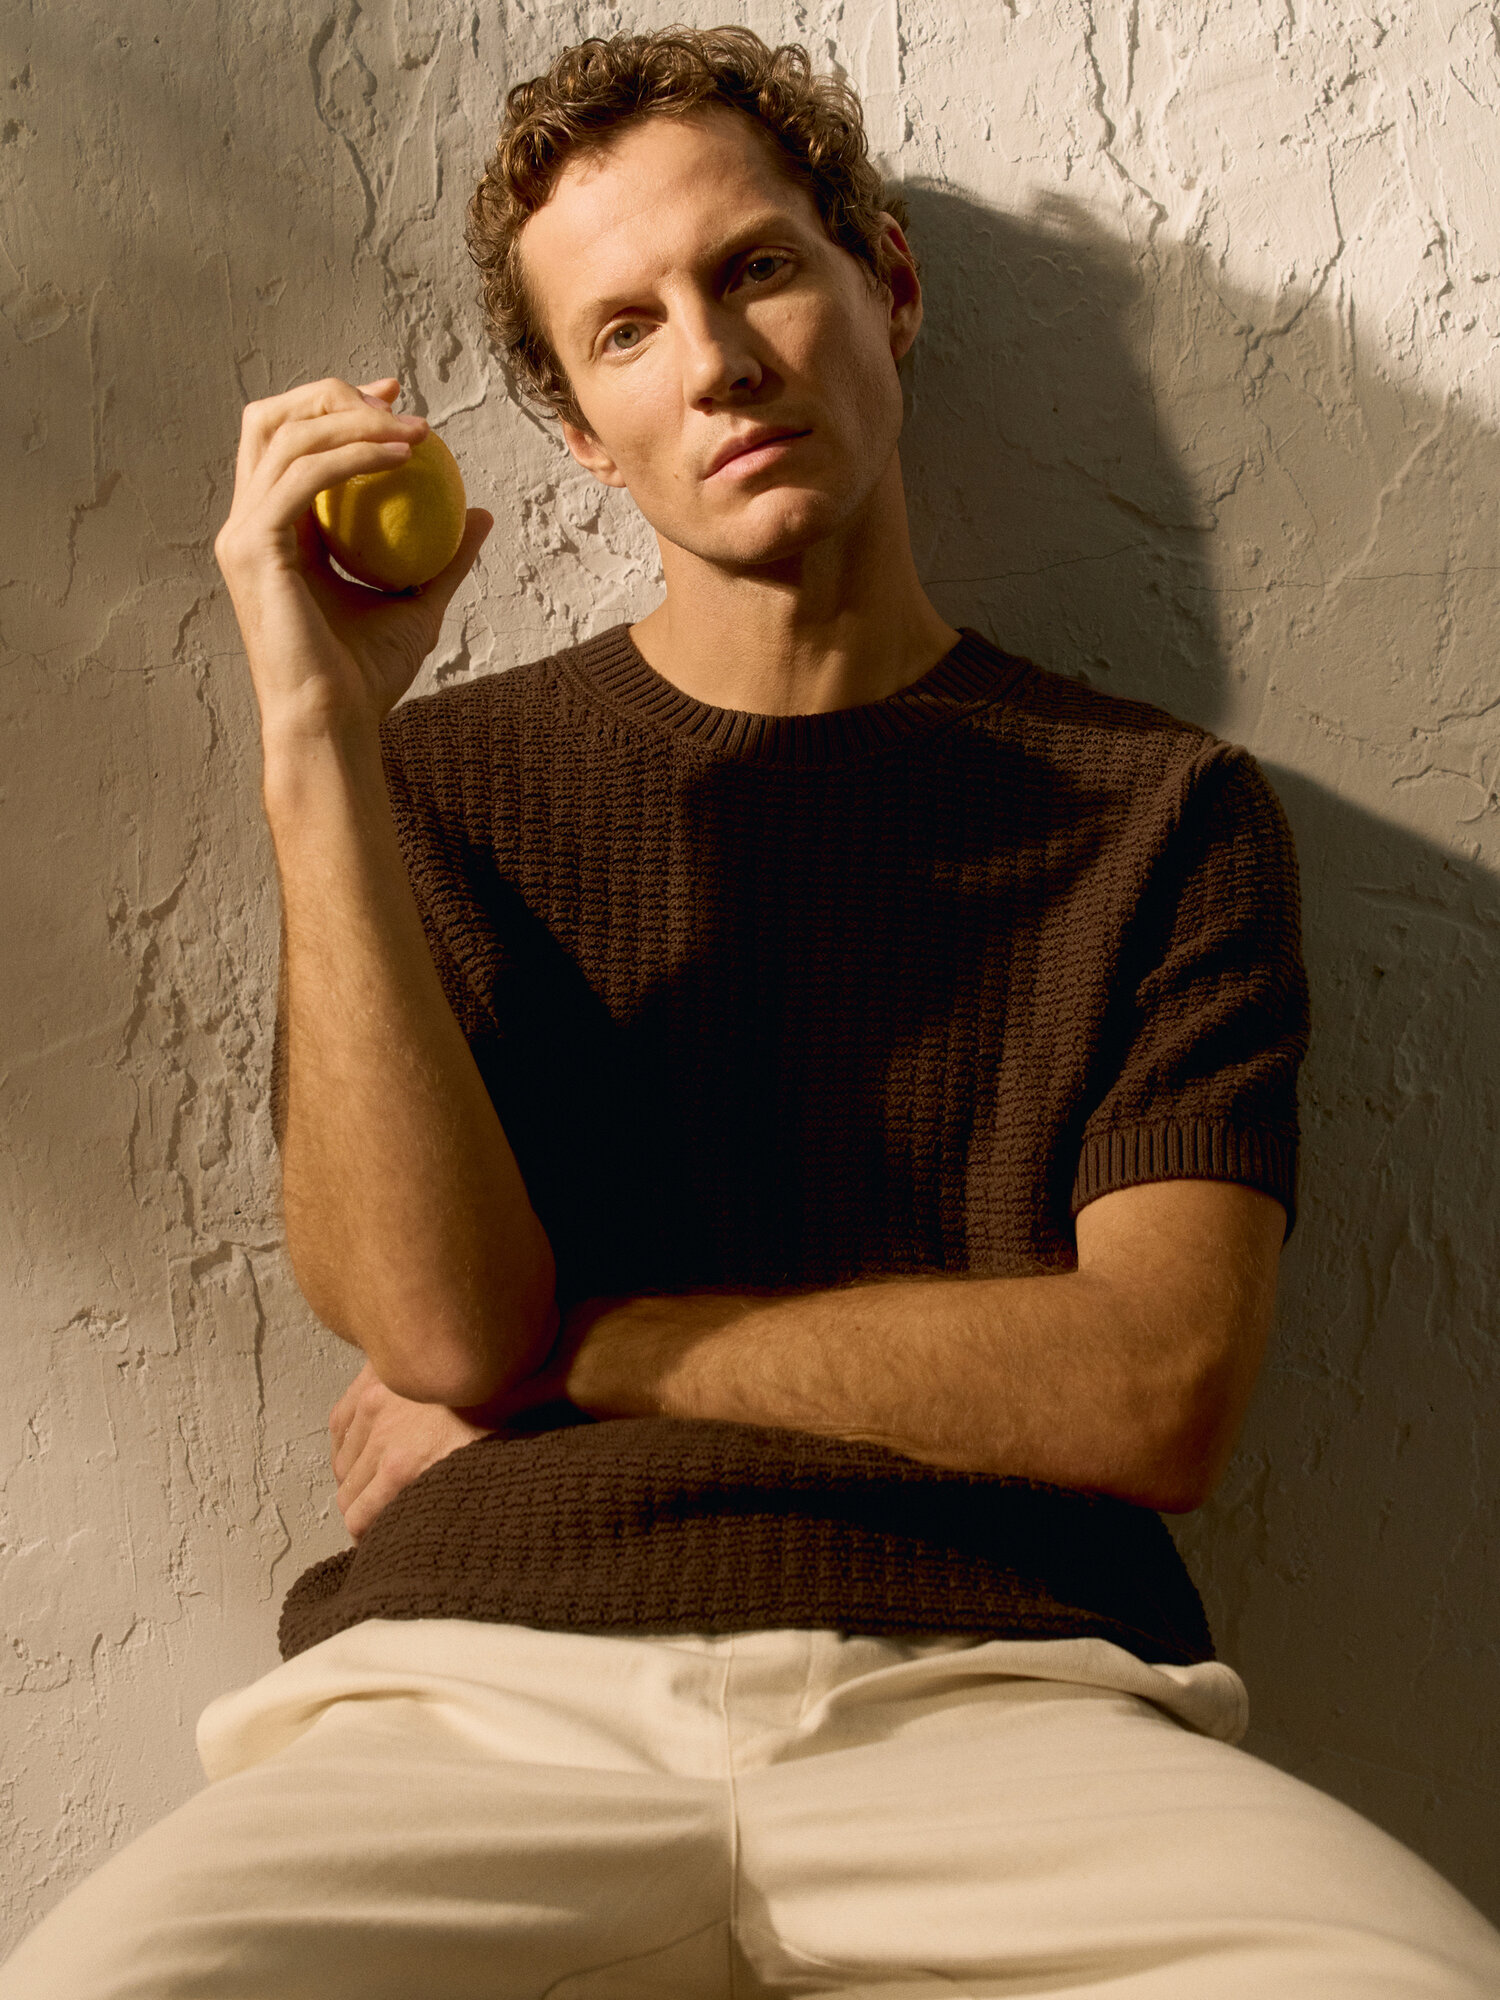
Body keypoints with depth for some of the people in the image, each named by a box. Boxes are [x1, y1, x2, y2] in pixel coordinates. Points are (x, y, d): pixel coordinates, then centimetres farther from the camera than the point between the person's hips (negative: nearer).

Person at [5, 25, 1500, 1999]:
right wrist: (316, 732, -7)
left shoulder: (1167, 812, 9)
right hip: (480, 1687, 0)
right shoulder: (442, 779, 12)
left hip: (992, 1693, 1)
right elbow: (438, 1321, -2)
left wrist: (572, 1346, 0)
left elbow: (1155, 1394, -2)